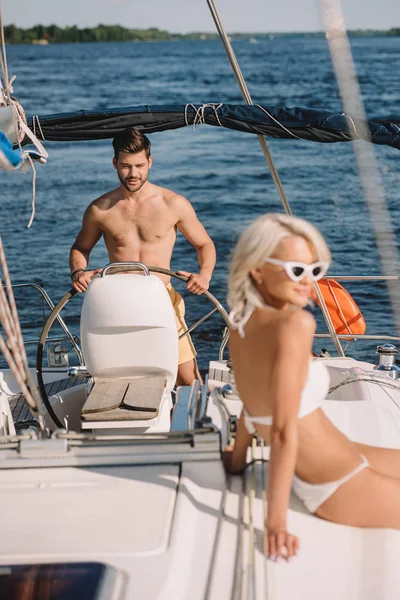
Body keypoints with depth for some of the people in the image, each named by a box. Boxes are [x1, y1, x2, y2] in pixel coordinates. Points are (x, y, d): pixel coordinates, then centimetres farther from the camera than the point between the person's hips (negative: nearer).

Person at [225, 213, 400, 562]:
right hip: (337, 489, -8)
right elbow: (284, 431, -27)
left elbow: (256, 401, 10)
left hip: (310, 472, 9)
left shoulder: (242, 322, -4)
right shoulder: (295, 324, -27)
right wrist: (276, 522, -24)